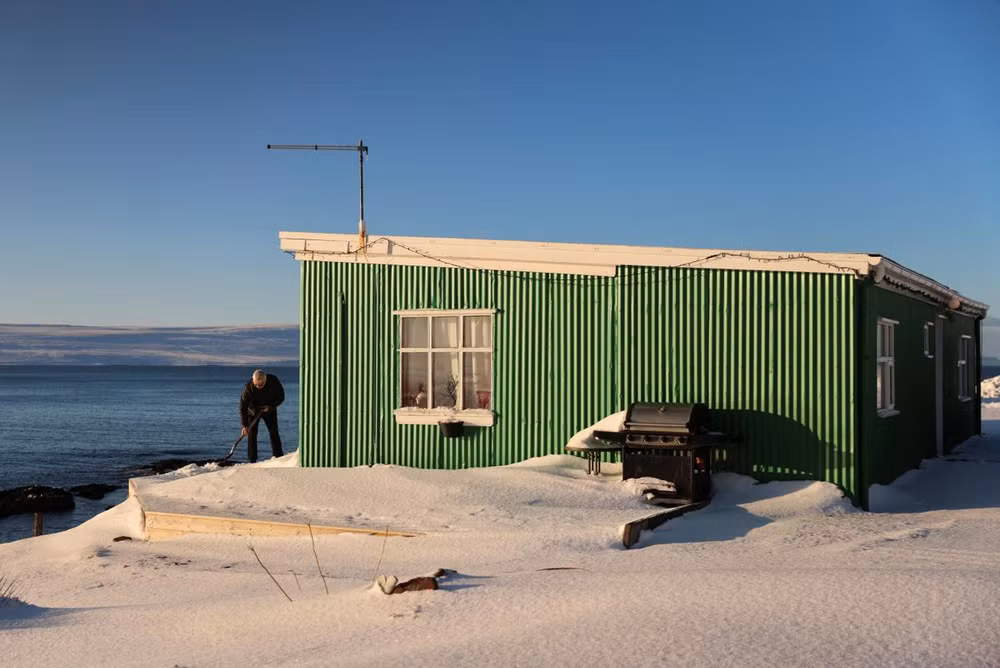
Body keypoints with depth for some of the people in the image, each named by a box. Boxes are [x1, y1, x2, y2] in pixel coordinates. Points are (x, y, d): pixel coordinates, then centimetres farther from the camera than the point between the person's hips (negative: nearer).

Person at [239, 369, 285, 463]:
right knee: (251, 434, -8)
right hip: (253, 412, -1)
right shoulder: (248, 387, -31)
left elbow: (281, 397, -12)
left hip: (269, 410, 1)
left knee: (274, 433, -2)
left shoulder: (273, 381, -26)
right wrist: (244, 425, -35)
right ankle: (252, 461, -4)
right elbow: (243, 407, -29)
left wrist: (271, 406, -28)